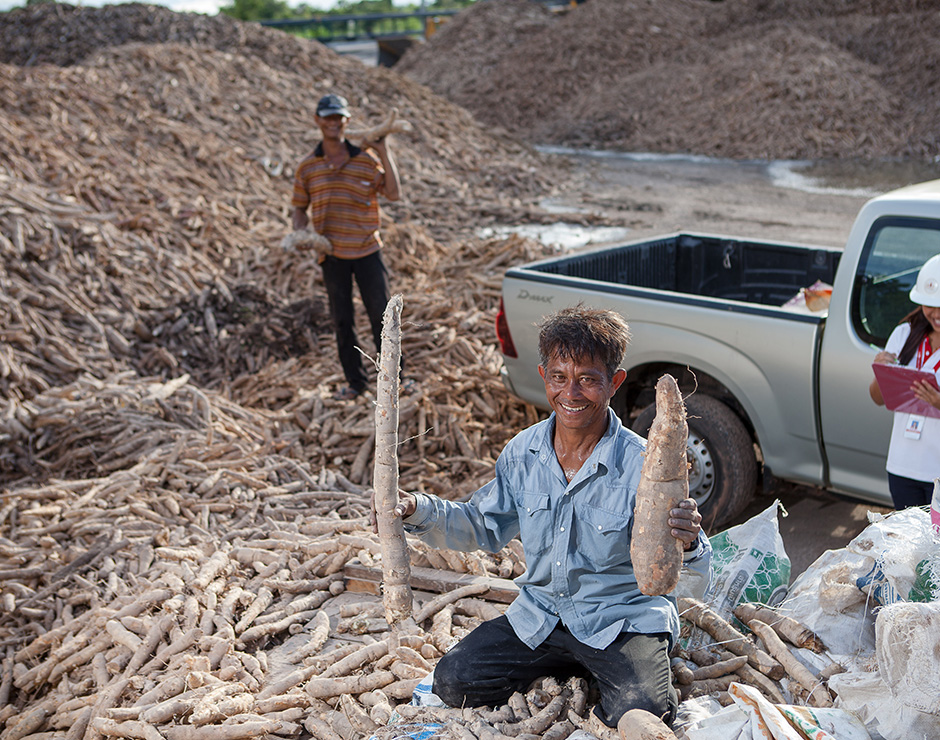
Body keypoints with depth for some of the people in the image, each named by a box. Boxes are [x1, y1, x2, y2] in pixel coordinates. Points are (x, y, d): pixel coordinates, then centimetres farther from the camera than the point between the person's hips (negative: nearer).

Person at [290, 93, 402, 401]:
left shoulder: (367, 158, -3)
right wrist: (299, 234, -10)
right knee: (342, 320, 9)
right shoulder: (307, 166, 2)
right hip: (332, 254, 2)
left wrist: (384, 150, -17)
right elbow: (299, 208, 9)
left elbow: (394, 193, -12)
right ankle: (354, 381, 21)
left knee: (380, 315, 2)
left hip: (367, 251, -1)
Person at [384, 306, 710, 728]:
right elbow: (485, 527, 8)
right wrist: (418, 512, -9)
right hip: (539, 616, 5)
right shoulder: (522, 452, -4)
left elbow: (693, 569, -22)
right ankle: (573, 666, 14)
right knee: (453, 683, -5)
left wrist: (687, 545, -48)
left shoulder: (641, 465, -19)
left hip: (623, 619, -4)